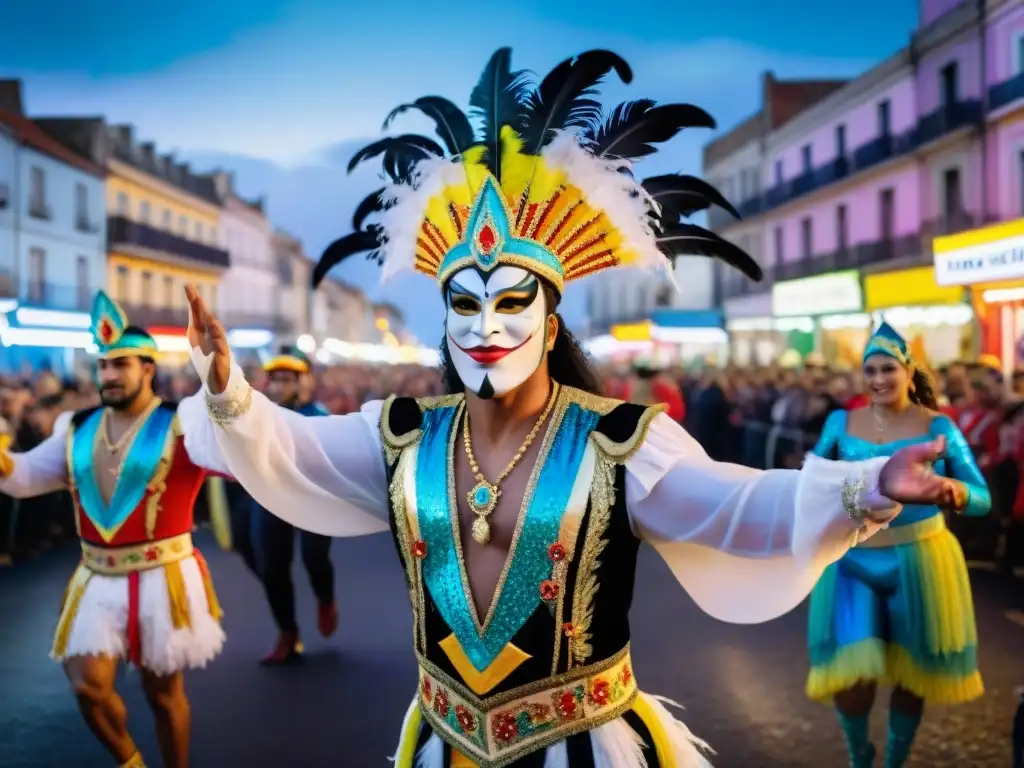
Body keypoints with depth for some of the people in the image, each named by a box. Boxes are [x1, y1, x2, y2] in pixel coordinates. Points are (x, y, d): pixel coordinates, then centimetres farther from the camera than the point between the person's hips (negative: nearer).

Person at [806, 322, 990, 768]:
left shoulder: (938, 427, -4)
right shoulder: (841, 422, 2)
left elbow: (983, 498, -7)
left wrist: (955, 492, -28)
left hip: (919, 560, 0)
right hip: (853, 559, 1)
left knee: (912, 673, 12)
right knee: (851, 677, -6)